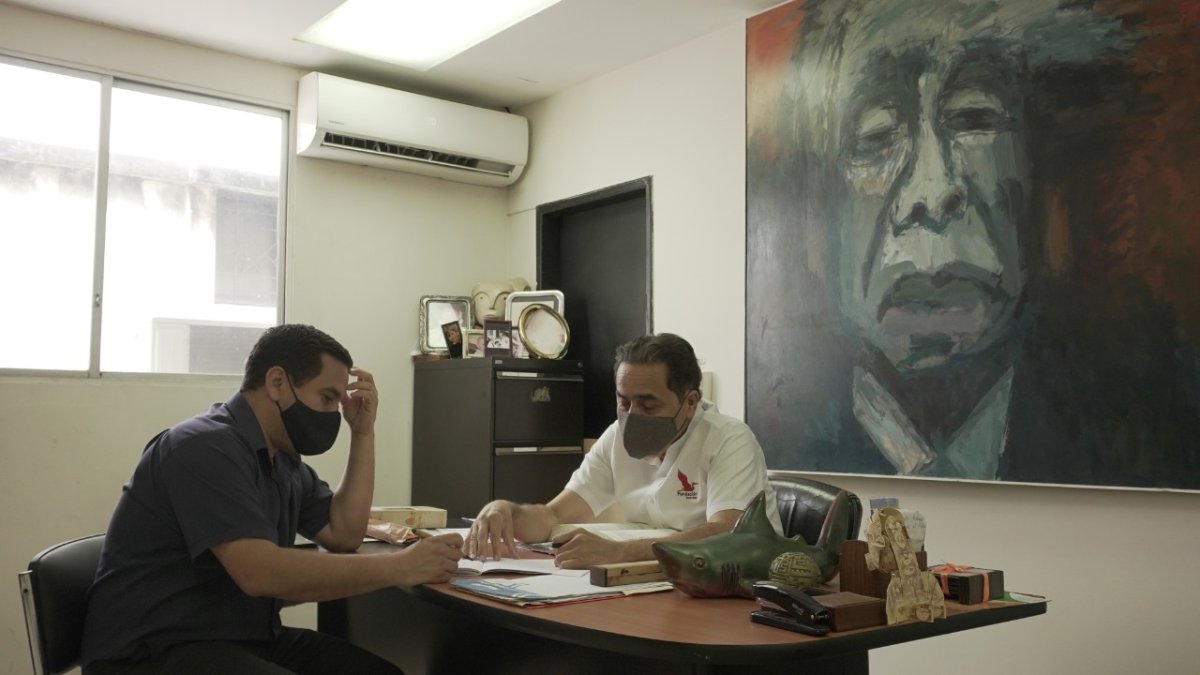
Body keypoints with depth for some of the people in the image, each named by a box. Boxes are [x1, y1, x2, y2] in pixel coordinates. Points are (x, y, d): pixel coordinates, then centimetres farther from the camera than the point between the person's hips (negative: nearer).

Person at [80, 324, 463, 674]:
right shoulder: (206, 447, -19)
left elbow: (344, 534, 11)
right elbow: (261, 572, -28)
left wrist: (363, 433, 5)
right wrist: (401, 567, -26)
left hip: (244, 638, 9)